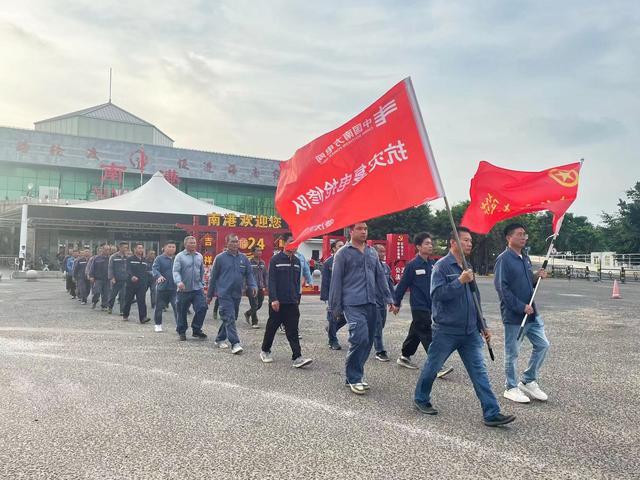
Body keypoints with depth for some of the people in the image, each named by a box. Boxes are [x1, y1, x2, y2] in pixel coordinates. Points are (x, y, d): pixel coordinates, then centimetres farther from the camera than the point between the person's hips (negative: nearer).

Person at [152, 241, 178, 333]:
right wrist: (159, 276, -33)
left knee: (177, 307, -10)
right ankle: (158, 324, 29)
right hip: (162, 287, -1)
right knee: (159, 307, 11)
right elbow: (154, 269, -14)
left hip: (175, 288, 1)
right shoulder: (159, 258, -1)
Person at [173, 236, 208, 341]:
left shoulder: (199, 256, 11)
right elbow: (176, 271, -12)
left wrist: (202, 284, 16)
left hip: (198, 289, 3)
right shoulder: (180, 256, -3)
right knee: (182, 312, 7)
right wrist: (179, 282, -29)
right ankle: (181, 332, 23)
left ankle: (196, 330, 8)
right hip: (184, 289, -3)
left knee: (202, 308, -7)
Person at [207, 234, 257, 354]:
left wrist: (253, 286, -10)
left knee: (231, 318, 14)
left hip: (237, 294, 5)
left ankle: (220, 339, 31)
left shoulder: (243, 258, 7)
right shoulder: (220, 258, -2)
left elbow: (249, 274, 9)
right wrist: (209, 294, 6)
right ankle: (235, 344, -14)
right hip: (224, 294, -5)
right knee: (229, 318, -12)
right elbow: (213, 277, 3)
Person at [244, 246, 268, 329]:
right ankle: (254, 323, 9)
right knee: (254, 305, -3)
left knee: (259, 304, 11)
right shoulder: (249, 262, -9)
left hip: (260, 288, 6)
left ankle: (248, 314, 36)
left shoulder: (262, 263, 9)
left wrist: (266, 285, 10)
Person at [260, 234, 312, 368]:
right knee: (272, 328, 10)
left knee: (293, 331, -1)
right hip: (277, 302, -4)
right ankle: (265, 351, 28)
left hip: (292, 303, 4)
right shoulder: (276, 259, -6)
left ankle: (297, 358, -4)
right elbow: (271, 280, -11)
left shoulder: (297, 261, 11)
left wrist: (297, 298, 15)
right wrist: (274, 299, -17)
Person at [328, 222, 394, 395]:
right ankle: (354, 378, -1)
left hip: (370, 303, 6)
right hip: (353, 304, -6)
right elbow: (336, 281, -3)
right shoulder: (343, 253, -2)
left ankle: (355, 374, 23)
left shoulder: (372, 252, 15)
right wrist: (336, 307, -4)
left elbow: (380, 276, 19)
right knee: (360, 338, -17)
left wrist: (388, 298, 13)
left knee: (368, 341, 8)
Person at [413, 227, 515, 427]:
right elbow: (437, 294, -22)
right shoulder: (442, 266, -10)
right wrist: (460, 281, -26)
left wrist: (483, 326, 19)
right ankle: (421, 399, 29)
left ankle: (492, 413, 6)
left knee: (479, 371, 3)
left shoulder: (467, 268, 12)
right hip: (446, 330, -6)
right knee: (432, 367, 9)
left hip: (470, 332, 6)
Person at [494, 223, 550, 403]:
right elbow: (501, 287, -19)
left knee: (542, 345, 12)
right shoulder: (504, 259, -14)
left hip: (531, 313, 8)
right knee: (512, 353, 4)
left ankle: (528, 380, 27)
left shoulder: (525, 258, 12)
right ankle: (511, 387, 20)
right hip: (513, 315, -8)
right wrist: (521, 307, -20)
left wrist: (537, 276, -1)